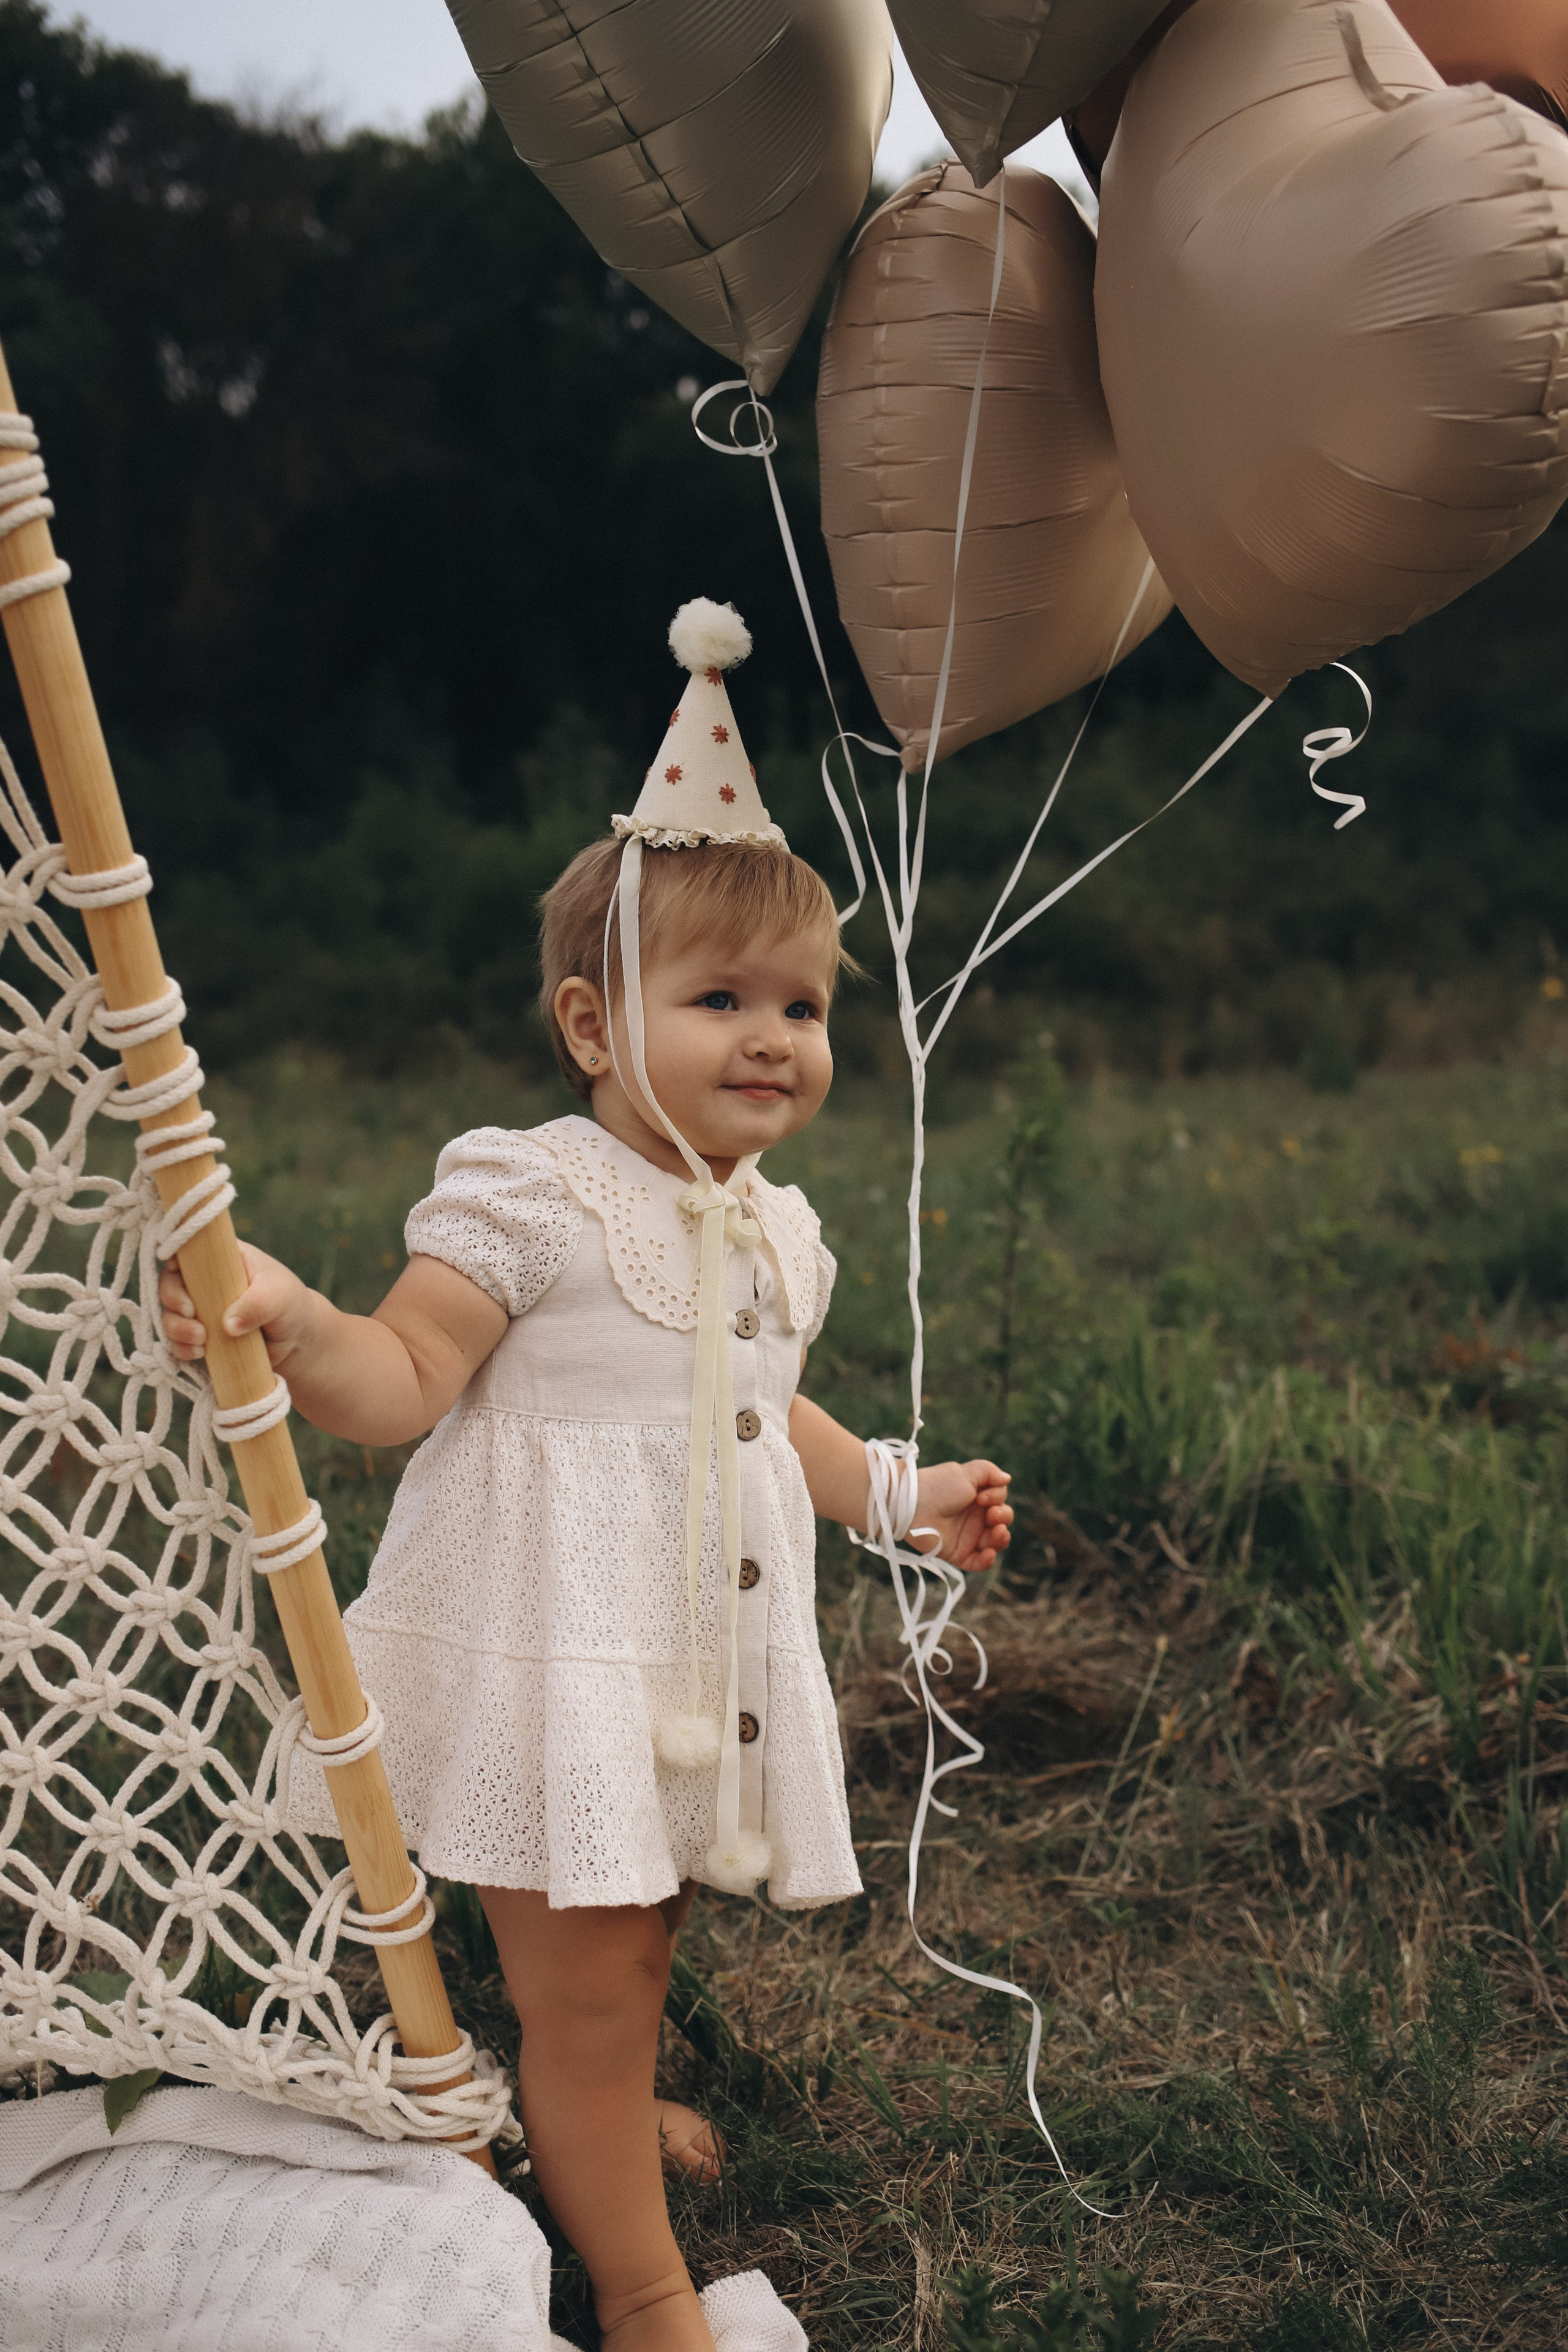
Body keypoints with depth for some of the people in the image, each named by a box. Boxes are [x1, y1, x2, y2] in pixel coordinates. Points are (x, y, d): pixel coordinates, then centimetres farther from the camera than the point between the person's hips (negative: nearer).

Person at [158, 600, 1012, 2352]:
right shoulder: (530, 1200, -15)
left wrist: (897, 1497, 28)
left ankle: (599, 2113, 51)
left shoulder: (770, 1229, 9)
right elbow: (406, 1380, -20)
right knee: (580, 1975, 0)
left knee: (641, 1930, 23)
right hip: (555, 1656, -7)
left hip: (705, 1658, 7)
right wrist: (293, 1326, -39)